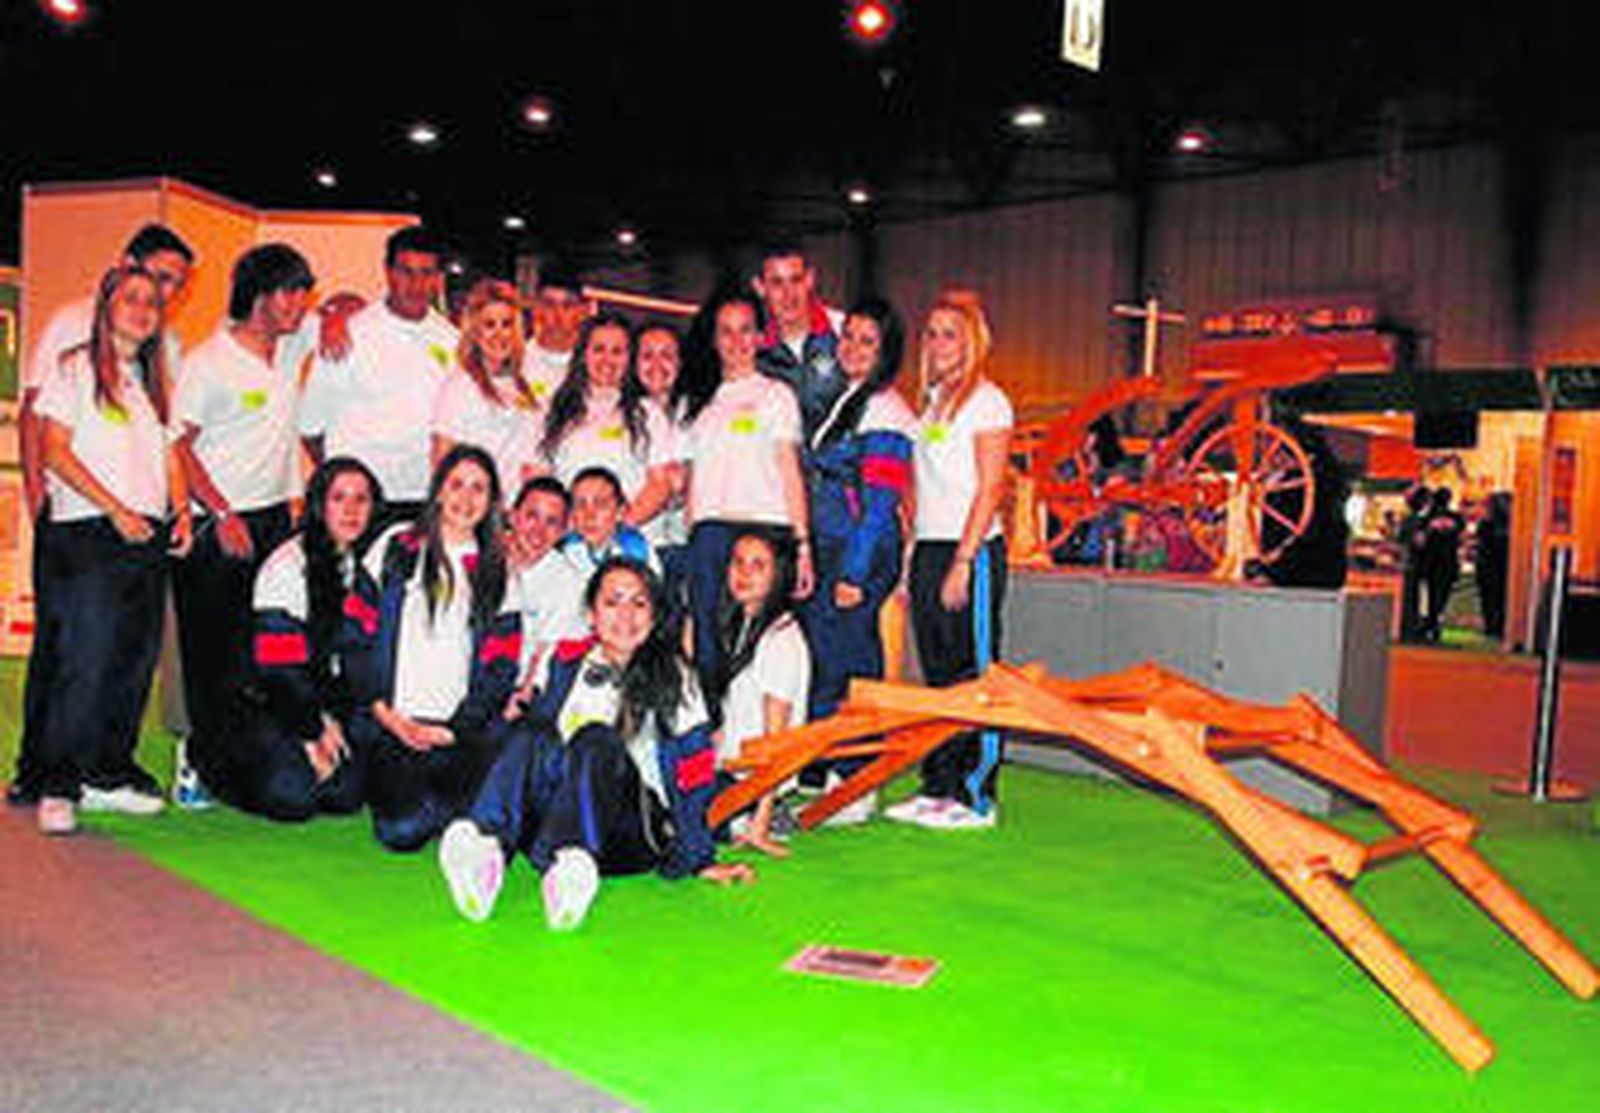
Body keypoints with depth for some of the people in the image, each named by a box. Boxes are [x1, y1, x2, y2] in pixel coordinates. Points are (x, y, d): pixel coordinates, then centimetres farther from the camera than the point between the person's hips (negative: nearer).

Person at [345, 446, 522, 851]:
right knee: (402, 829, -22)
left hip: (461, 728, 1)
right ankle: (386, 785, 8)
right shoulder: (398, 547, 9)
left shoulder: (498, 570, 13)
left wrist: (454, 729, -6)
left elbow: (500, 667, 7)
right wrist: (385, 713, -4)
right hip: (389, 720, -1)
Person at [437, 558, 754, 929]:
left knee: (597, 741, -31)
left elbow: (691, 770, 0)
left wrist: (701, 860, -7)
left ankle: (567, 870, -60)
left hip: (632, 836, -2)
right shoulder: (565, 662, 15)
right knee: (532, 736, -26)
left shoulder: (673, 678, 7)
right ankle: (486, 848, -56)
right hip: (550, 819, 2)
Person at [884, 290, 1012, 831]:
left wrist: (963, 562, -17)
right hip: (928, 548, 8)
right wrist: (915, 556, 12)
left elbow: (990, 489, -11)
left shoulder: (986, 400, -5)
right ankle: (937, 789, 17)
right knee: (938, 676, 10)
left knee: (973, 676, -3)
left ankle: (975, 796, 3)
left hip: (970, 550, -8)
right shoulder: (934, 400, 17)